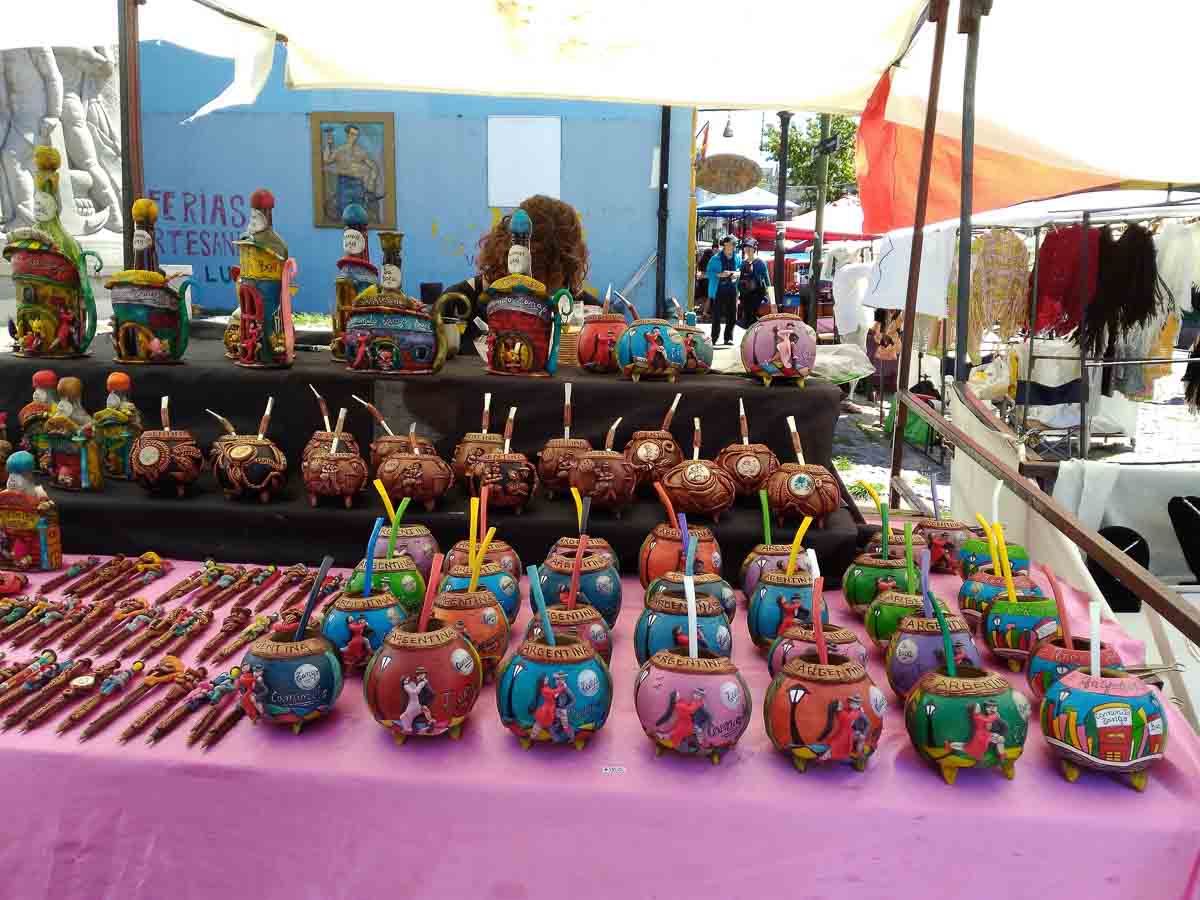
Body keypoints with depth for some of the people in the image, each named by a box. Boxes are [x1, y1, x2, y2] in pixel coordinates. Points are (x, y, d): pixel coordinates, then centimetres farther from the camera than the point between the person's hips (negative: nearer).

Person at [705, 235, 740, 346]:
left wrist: (737, 274, -5)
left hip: (732, 290, 3)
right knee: (717, 315, -4)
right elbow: (709, 272, -2)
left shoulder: (737, 258, 8)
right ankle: (714, 339, 3)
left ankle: (728, 338, 13)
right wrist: (719, 275, -17)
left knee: (732, 315, 4)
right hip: (719, 290, -3)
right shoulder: (716, 259, -2)